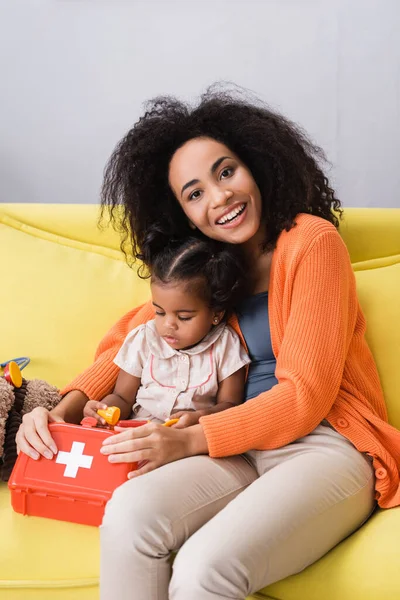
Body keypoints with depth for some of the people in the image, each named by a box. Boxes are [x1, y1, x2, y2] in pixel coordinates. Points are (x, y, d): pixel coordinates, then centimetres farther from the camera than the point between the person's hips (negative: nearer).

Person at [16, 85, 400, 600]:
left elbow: (306, 395, -12)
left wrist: (189, 441, -18)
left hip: (328, 445, -5)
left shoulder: (311, 241, -8)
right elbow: (129, 340, 13)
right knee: (127, 514, -24)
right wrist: (64, 409, -5)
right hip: (244, 445, 5)